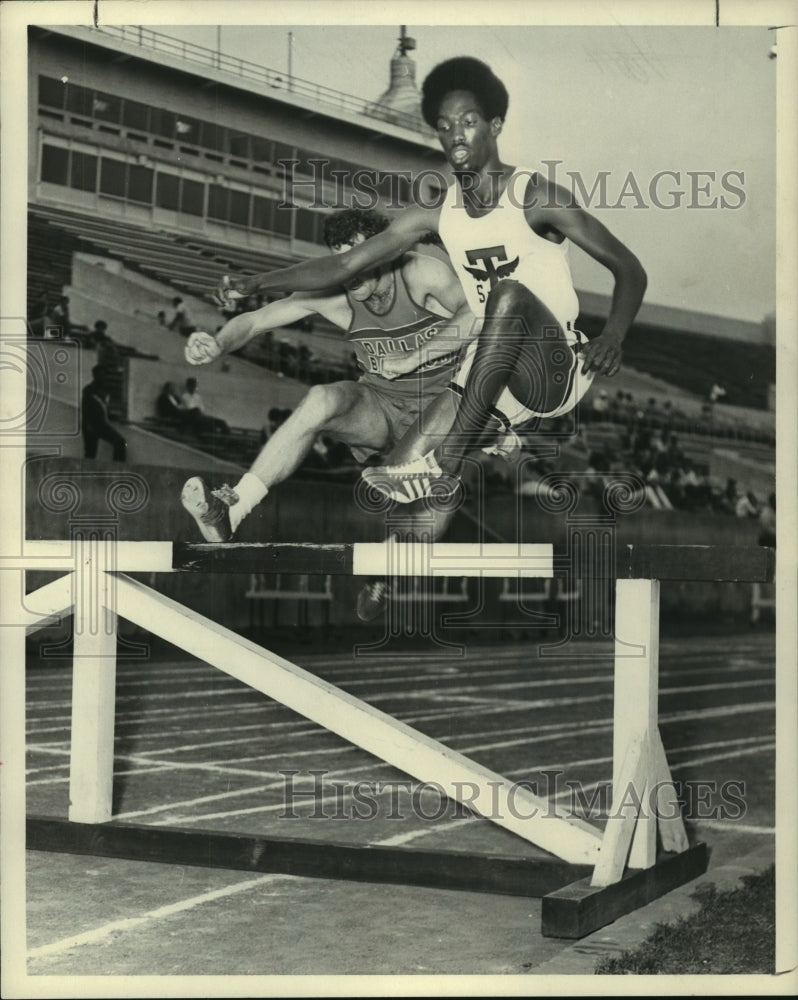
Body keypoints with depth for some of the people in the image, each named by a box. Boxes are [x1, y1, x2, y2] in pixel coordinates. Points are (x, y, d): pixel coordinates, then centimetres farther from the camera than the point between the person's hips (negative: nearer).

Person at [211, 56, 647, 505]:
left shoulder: (534, 196, -11)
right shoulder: (436, 212, 4)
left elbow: (629, 268, -10)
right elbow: (343, 266, 4)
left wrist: (612, 338, -28)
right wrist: (256, 282, -7)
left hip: (560, 370, -6)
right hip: (495, 371, 6)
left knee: (509, 293, -32)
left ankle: (446, 462, -35)